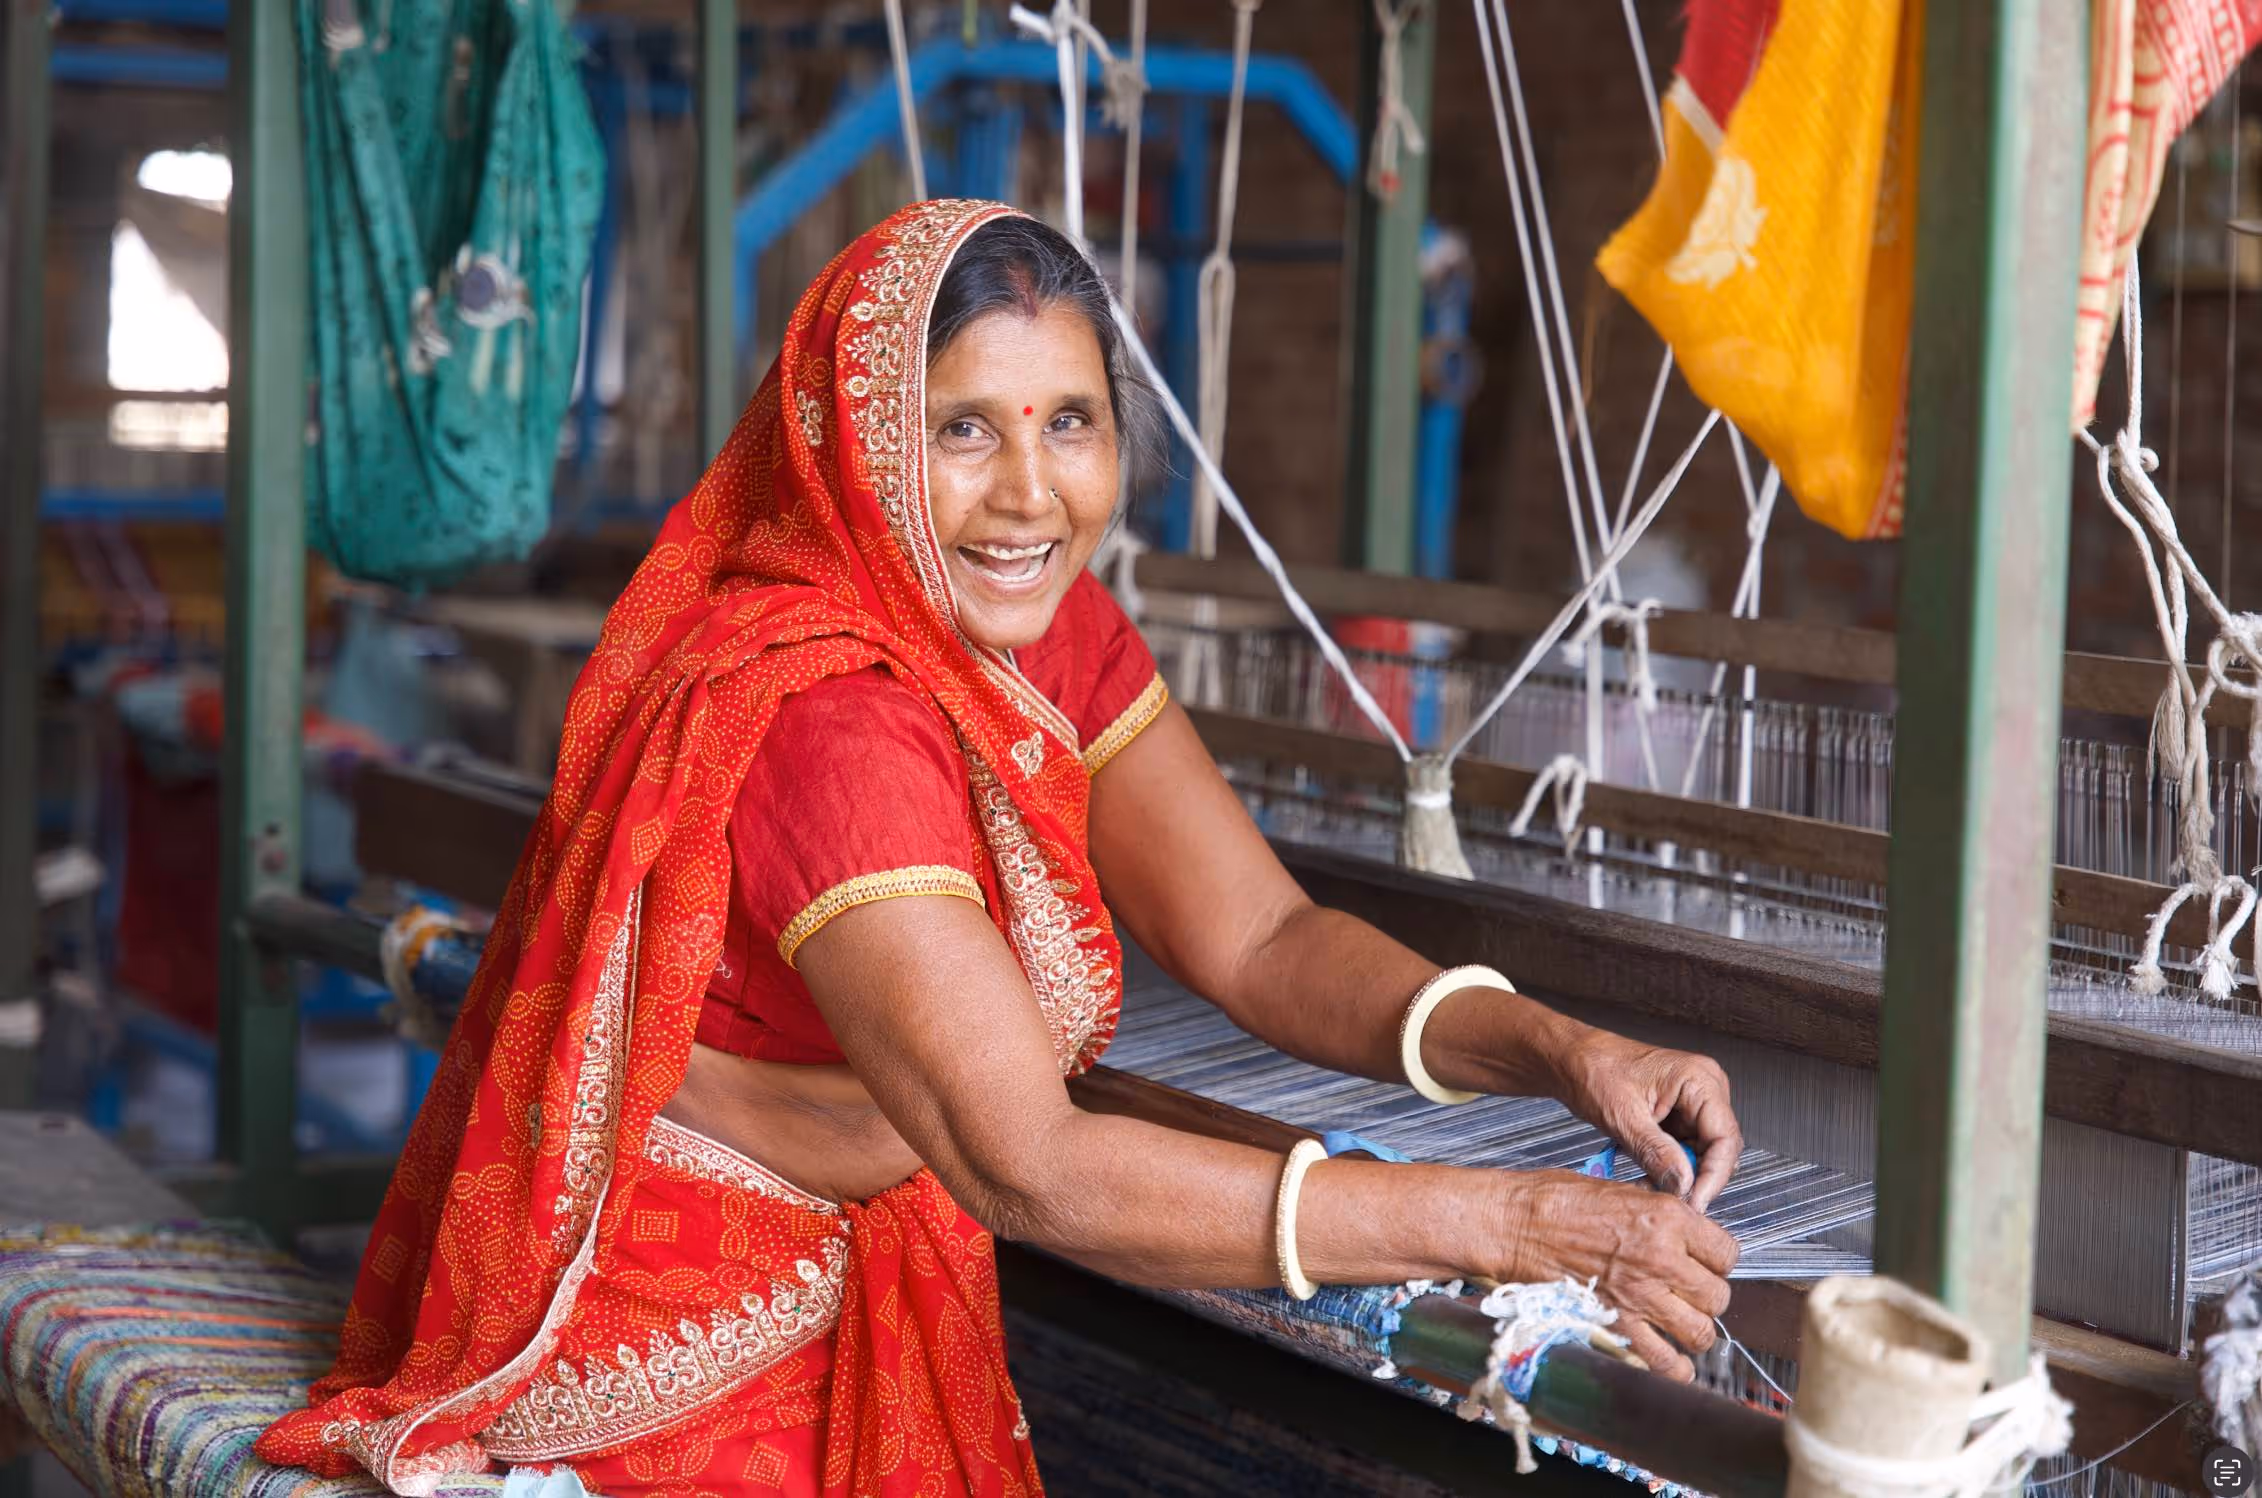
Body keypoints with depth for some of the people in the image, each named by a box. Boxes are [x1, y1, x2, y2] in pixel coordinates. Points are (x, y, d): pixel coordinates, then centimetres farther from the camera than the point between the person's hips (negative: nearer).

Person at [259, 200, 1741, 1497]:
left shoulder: (1052, 629, 0)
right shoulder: (821, 714, -28)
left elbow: (1262, 939, -1)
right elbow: (1034, 1173, -33)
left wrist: (1558, 1051, -19)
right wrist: (1509, 1222, -34)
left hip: (861, 1291, 8)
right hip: (665, 1344, -8)